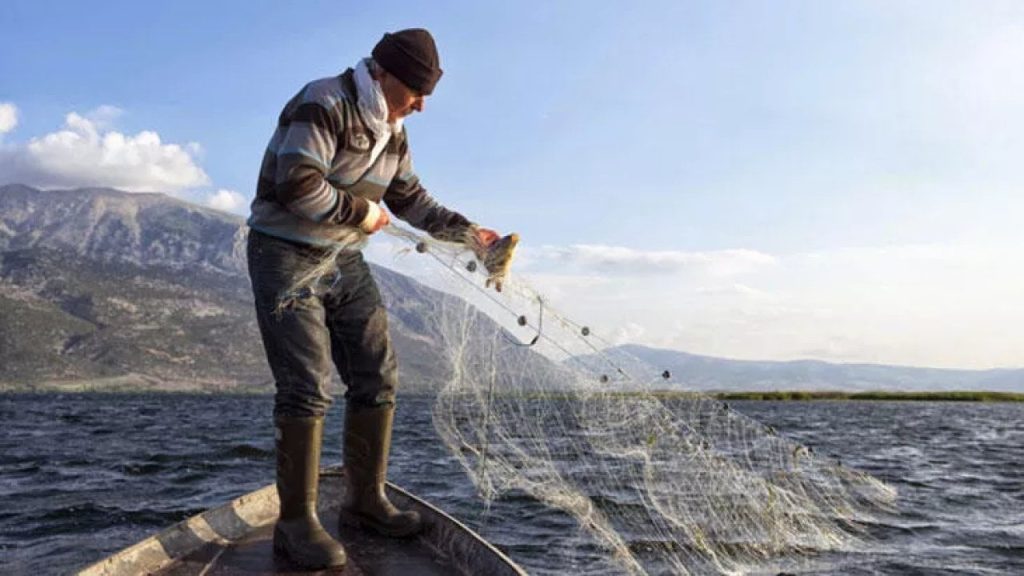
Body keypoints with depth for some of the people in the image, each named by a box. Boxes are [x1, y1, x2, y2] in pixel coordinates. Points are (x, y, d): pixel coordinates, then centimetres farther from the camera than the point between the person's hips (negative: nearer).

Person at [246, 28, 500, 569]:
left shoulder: (391, 131, 10)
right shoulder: (322, 104, -18)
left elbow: (411, 199, 17)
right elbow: (297, 186, -29)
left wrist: (468, 232, 7)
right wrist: (362, 211, -16)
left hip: (343, 260, 9)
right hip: (285, 256, -8)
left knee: (377, 377, 5)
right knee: (307, 386, -14)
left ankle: (365, 499, 17)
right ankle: (297, 524, -4)